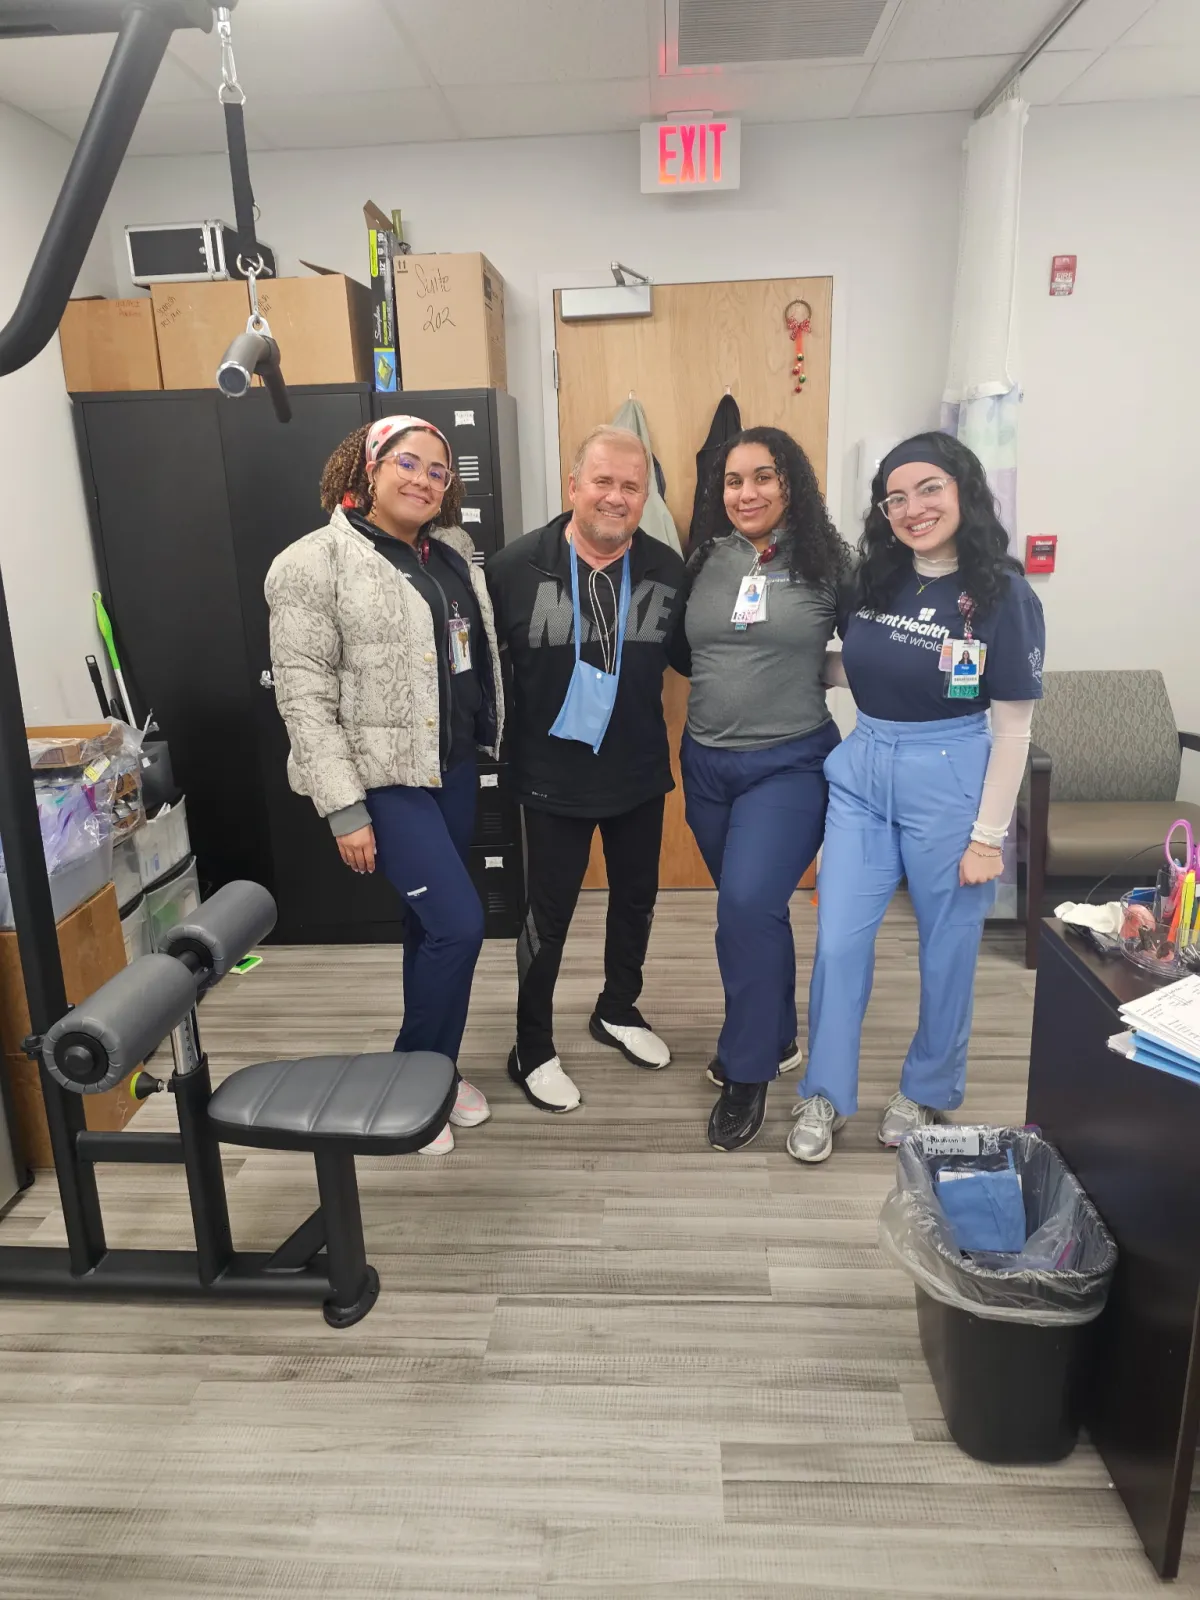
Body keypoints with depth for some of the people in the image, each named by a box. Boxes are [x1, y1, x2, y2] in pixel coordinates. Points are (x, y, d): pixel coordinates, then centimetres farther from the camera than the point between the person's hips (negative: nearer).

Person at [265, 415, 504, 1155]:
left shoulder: (452, 551, 8)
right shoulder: (314, 564, -11)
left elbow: (482, 655, 18)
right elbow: (304, 697, -14)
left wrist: (490, 742, 12)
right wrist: (344, 809, -18)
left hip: (454, 766, 7)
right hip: (383, 776, -6)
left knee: (431, 922, 16)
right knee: (459, 923, -10)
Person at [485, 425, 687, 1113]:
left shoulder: (669, 569, -6)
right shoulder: (516, 567, -15)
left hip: (640, 774, 4)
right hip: (554, 778, -3)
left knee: (636, 899, 19)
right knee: (549, 915, 8)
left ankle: (619, 1011, 44)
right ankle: (533, 1049, 27)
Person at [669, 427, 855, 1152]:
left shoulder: (827, 563, -4)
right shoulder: (704, 561, 4)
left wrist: (805, 672, -5)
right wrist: (733, 677, 4)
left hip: (791, 764, -4)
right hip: (707, 763, 4)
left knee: (749, 902, -17)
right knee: (749, 908, 15)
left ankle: (748, 1072, 3)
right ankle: (776, 1039, 37)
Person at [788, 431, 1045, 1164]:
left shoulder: (1004, 596, -10)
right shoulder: (872, 580, 3)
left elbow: (1014, 728, -9)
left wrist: (988, 835, -11)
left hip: (948, 782, -4)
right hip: (860, 774, 4)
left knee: (947, 948, 11)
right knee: (839, 942, 4)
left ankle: (928, 1093, 33)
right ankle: (825, 1095, 21)